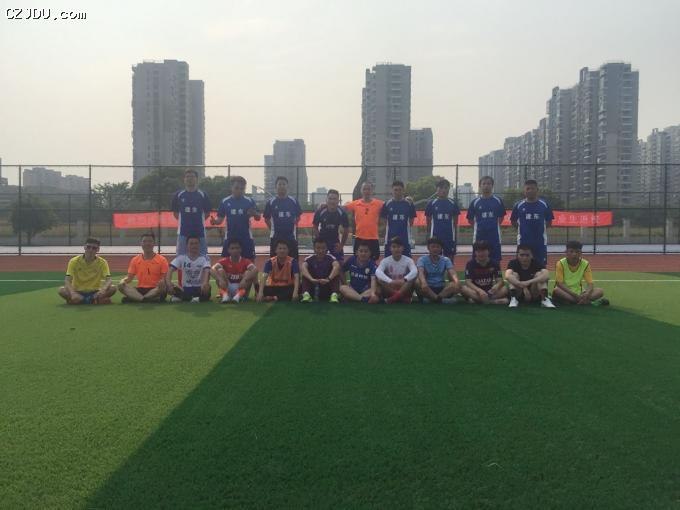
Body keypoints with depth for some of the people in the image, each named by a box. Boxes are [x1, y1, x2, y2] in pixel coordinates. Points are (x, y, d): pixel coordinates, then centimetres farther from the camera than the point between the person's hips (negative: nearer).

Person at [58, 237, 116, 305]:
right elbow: (67, 281, -15)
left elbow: (108, 280, -14)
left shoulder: (102, 262, -5)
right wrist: (73, 293, -35)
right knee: (61, 290, -30)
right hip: (78, 292, 0)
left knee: (112, 289, -25)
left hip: (94, 293, 0)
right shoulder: (74, 261, -6)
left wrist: (103, 290, -37)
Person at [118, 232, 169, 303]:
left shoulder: (162, 260, 2)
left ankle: (135, 298, -29)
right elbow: (129, 277, 10)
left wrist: (162, 281, -26)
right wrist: (123, 281, -13)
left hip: (155, 290, -3)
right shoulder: (135, 260, 11)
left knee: (163, 288, -36)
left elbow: (165, 278, -2)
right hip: (140, 290, 3)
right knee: (121, 286, -22)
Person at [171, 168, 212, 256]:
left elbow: (207, 213, 8)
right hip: (183, 231, 1)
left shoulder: (203, 195, 2)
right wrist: (185, 220, 9)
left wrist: (197, 220, 6)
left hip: (199, 232, 0)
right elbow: (175, 213, 12)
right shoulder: (178, 195, 4)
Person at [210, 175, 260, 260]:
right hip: (229, 237, 1)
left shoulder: (250, 201, 1)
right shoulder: (225, 202, 4)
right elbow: (220, 219, 7)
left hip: (246, 237, -1)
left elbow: (258, 218, 2)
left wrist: (254, 214, -20)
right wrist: (214, 221, -16)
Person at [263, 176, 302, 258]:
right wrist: (274, 230, 4)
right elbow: (267, 219, 8)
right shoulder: (271, 202, 1)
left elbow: (298, 217, 13)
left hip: (291, 236, 1)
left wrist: (292, 227, 5)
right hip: (276, 237, -1)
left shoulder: (293, 202, 3)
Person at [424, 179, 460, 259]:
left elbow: (455, 220, 9)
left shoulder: (453, 203, 4)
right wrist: (430, 232, 5)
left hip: (449, 236, 1)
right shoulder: (431, 203, 1)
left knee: (450, 257, 5)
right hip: (435, 236, -1)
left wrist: (453, 231, 6)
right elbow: (428, 220, 6)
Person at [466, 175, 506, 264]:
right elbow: (470, 219, 8)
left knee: (496, 260, 5)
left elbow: (501, 217, 13)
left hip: (495, 236, 0)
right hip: (479, 236, 0)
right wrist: (479, 228, 5)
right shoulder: (475, 202, 1)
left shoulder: (498, 200, 3)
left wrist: (494, 226, 8)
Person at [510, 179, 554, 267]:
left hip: (540, 241, 0)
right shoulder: (518, 205, 2)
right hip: (523, 241, 0)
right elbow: (513, 222, 8)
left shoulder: (544, 205, 3)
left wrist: (538, 227, 0)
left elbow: (549, 222, 9)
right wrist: (525, 228, 1)